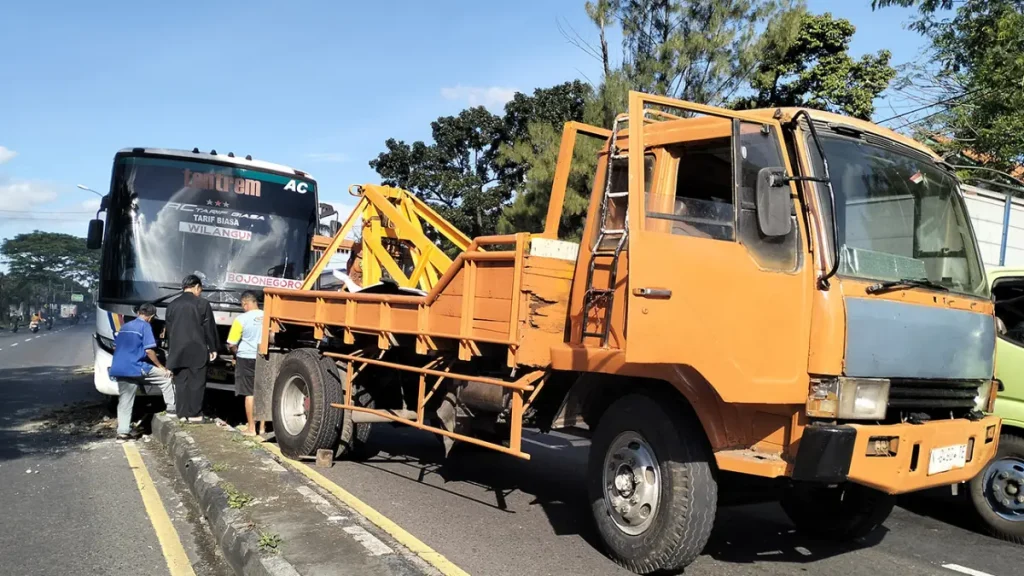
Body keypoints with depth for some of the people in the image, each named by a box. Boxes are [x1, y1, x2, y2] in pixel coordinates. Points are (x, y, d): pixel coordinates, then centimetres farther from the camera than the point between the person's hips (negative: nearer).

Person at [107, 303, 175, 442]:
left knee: (125, 401, 10)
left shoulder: (125, 326, 18)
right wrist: (161, 367, -4)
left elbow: (115, 347, 25)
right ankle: (171, 408, 4)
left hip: (119, 369, 8)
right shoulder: (145, 326, -6)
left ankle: (122, 432, 10)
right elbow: (149, 350, -12)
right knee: (166, 377, 6)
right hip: (136, 368, -8)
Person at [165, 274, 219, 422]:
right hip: (197, 350, -4)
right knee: (197, 382, 1)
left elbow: (169, 329, 14)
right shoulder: (202, 304, -5)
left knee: (181, 382, 7)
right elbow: (209, 328, -4)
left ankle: (182, 413, 7)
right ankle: (194, 414, 0)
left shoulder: (172, 305, 9)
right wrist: (213, 348, 4)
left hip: (178, 350, 4)